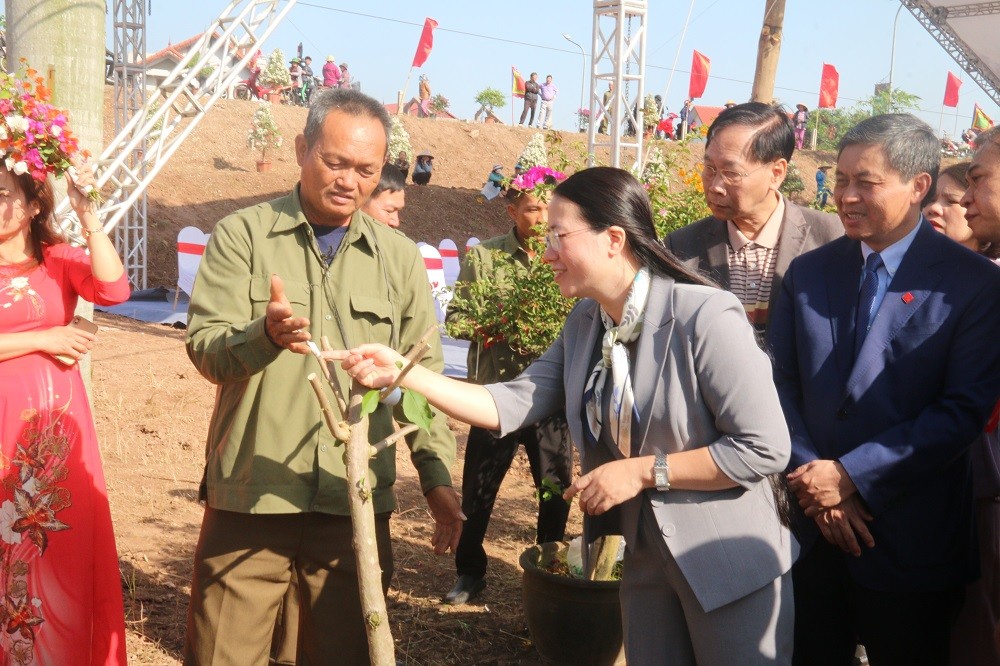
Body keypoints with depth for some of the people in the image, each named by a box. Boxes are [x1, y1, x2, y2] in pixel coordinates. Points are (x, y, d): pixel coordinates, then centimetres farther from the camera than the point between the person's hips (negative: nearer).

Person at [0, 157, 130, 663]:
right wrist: (43, 339, -11)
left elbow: (114, 290, -14)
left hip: (56, 429, 2)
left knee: (63, 549, 7)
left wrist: (88, 215, -18)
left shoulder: (61, 260, 5)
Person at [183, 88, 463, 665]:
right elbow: (206, 348, -6)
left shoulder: (399, 257, 12)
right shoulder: (242, 236, 3)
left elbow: (423, 376, 15)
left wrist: (438, 475, 5)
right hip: (250, 497, -2)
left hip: (358, 501, 2)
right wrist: (266, 333, -28)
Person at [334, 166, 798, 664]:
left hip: (729, 563, -6)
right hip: (644, 558, 7)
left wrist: (644, 471, -21)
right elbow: (511, 406, -4)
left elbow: (765, 448, -23)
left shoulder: (705, 316, -22)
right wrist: (402, 372, -12)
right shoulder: (584, 324, 2)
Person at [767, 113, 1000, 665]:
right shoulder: (807, 273, 6)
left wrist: (851, 474, -17)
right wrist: (812, 479, -10)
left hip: (911, 549, -3)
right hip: (810, 531, 4)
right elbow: (780, 385, 4)